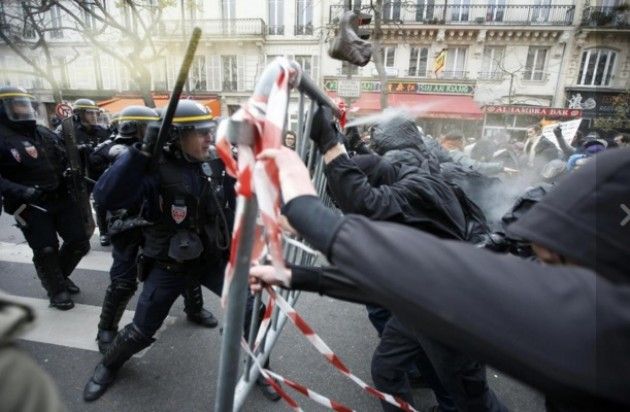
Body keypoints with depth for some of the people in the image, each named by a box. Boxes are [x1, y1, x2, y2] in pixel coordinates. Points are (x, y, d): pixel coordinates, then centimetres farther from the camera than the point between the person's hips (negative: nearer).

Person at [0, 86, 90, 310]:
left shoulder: (44, 134, 11)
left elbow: (64, 159, 18)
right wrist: (18, 191, -29)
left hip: (61, 198, 6)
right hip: (30, 205, -5)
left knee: (79, 242, 8)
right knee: (46, 251, -1)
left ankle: (60, 276, 35)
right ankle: (57, 291, 23)